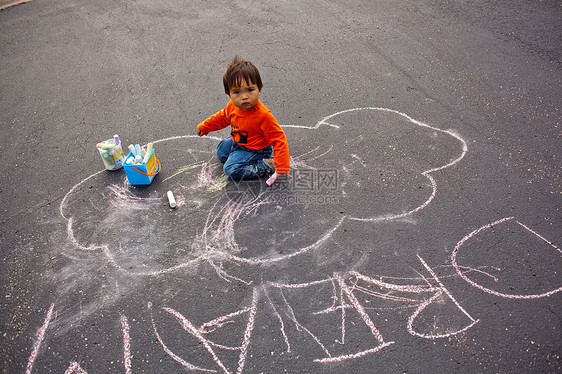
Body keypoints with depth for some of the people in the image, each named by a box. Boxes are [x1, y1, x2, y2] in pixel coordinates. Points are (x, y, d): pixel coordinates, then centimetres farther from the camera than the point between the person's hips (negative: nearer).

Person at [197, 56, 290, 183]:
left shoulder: (263, 115, -37)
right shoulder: (233, 106, -16)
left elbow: (279, 140, -32)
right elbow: (223, 117, 10)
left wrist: (282, 167, -36)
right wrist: (205, 126, 18)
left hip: (254, 149, -8)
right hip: (237, 141, 8)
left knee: (231, 169, -20)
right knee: (221, 153, 28)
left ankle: (266, 166, -12)